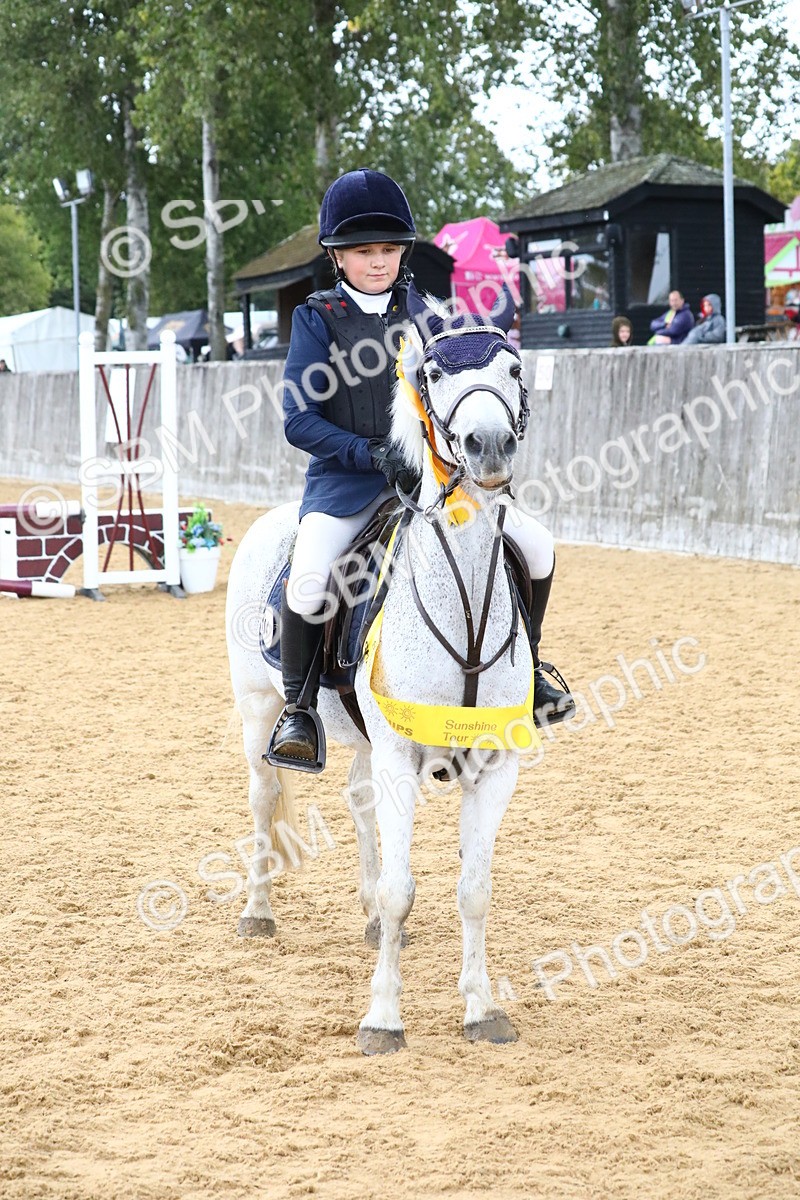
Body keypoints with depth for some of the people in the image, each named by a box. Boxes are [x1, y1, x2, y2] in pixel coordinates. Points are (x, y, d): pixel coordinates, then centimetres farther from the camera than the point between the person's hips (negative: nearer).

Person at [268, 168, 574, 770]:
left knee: (536, 543, -8)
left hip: (427, 472, 4)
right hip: (346, 478, -3)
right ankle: (299, 707, -8)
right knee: (307, 579, -31)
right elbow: (300, 420, -7)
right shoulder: (318, 319, 0)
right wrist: (373, 455, -19)